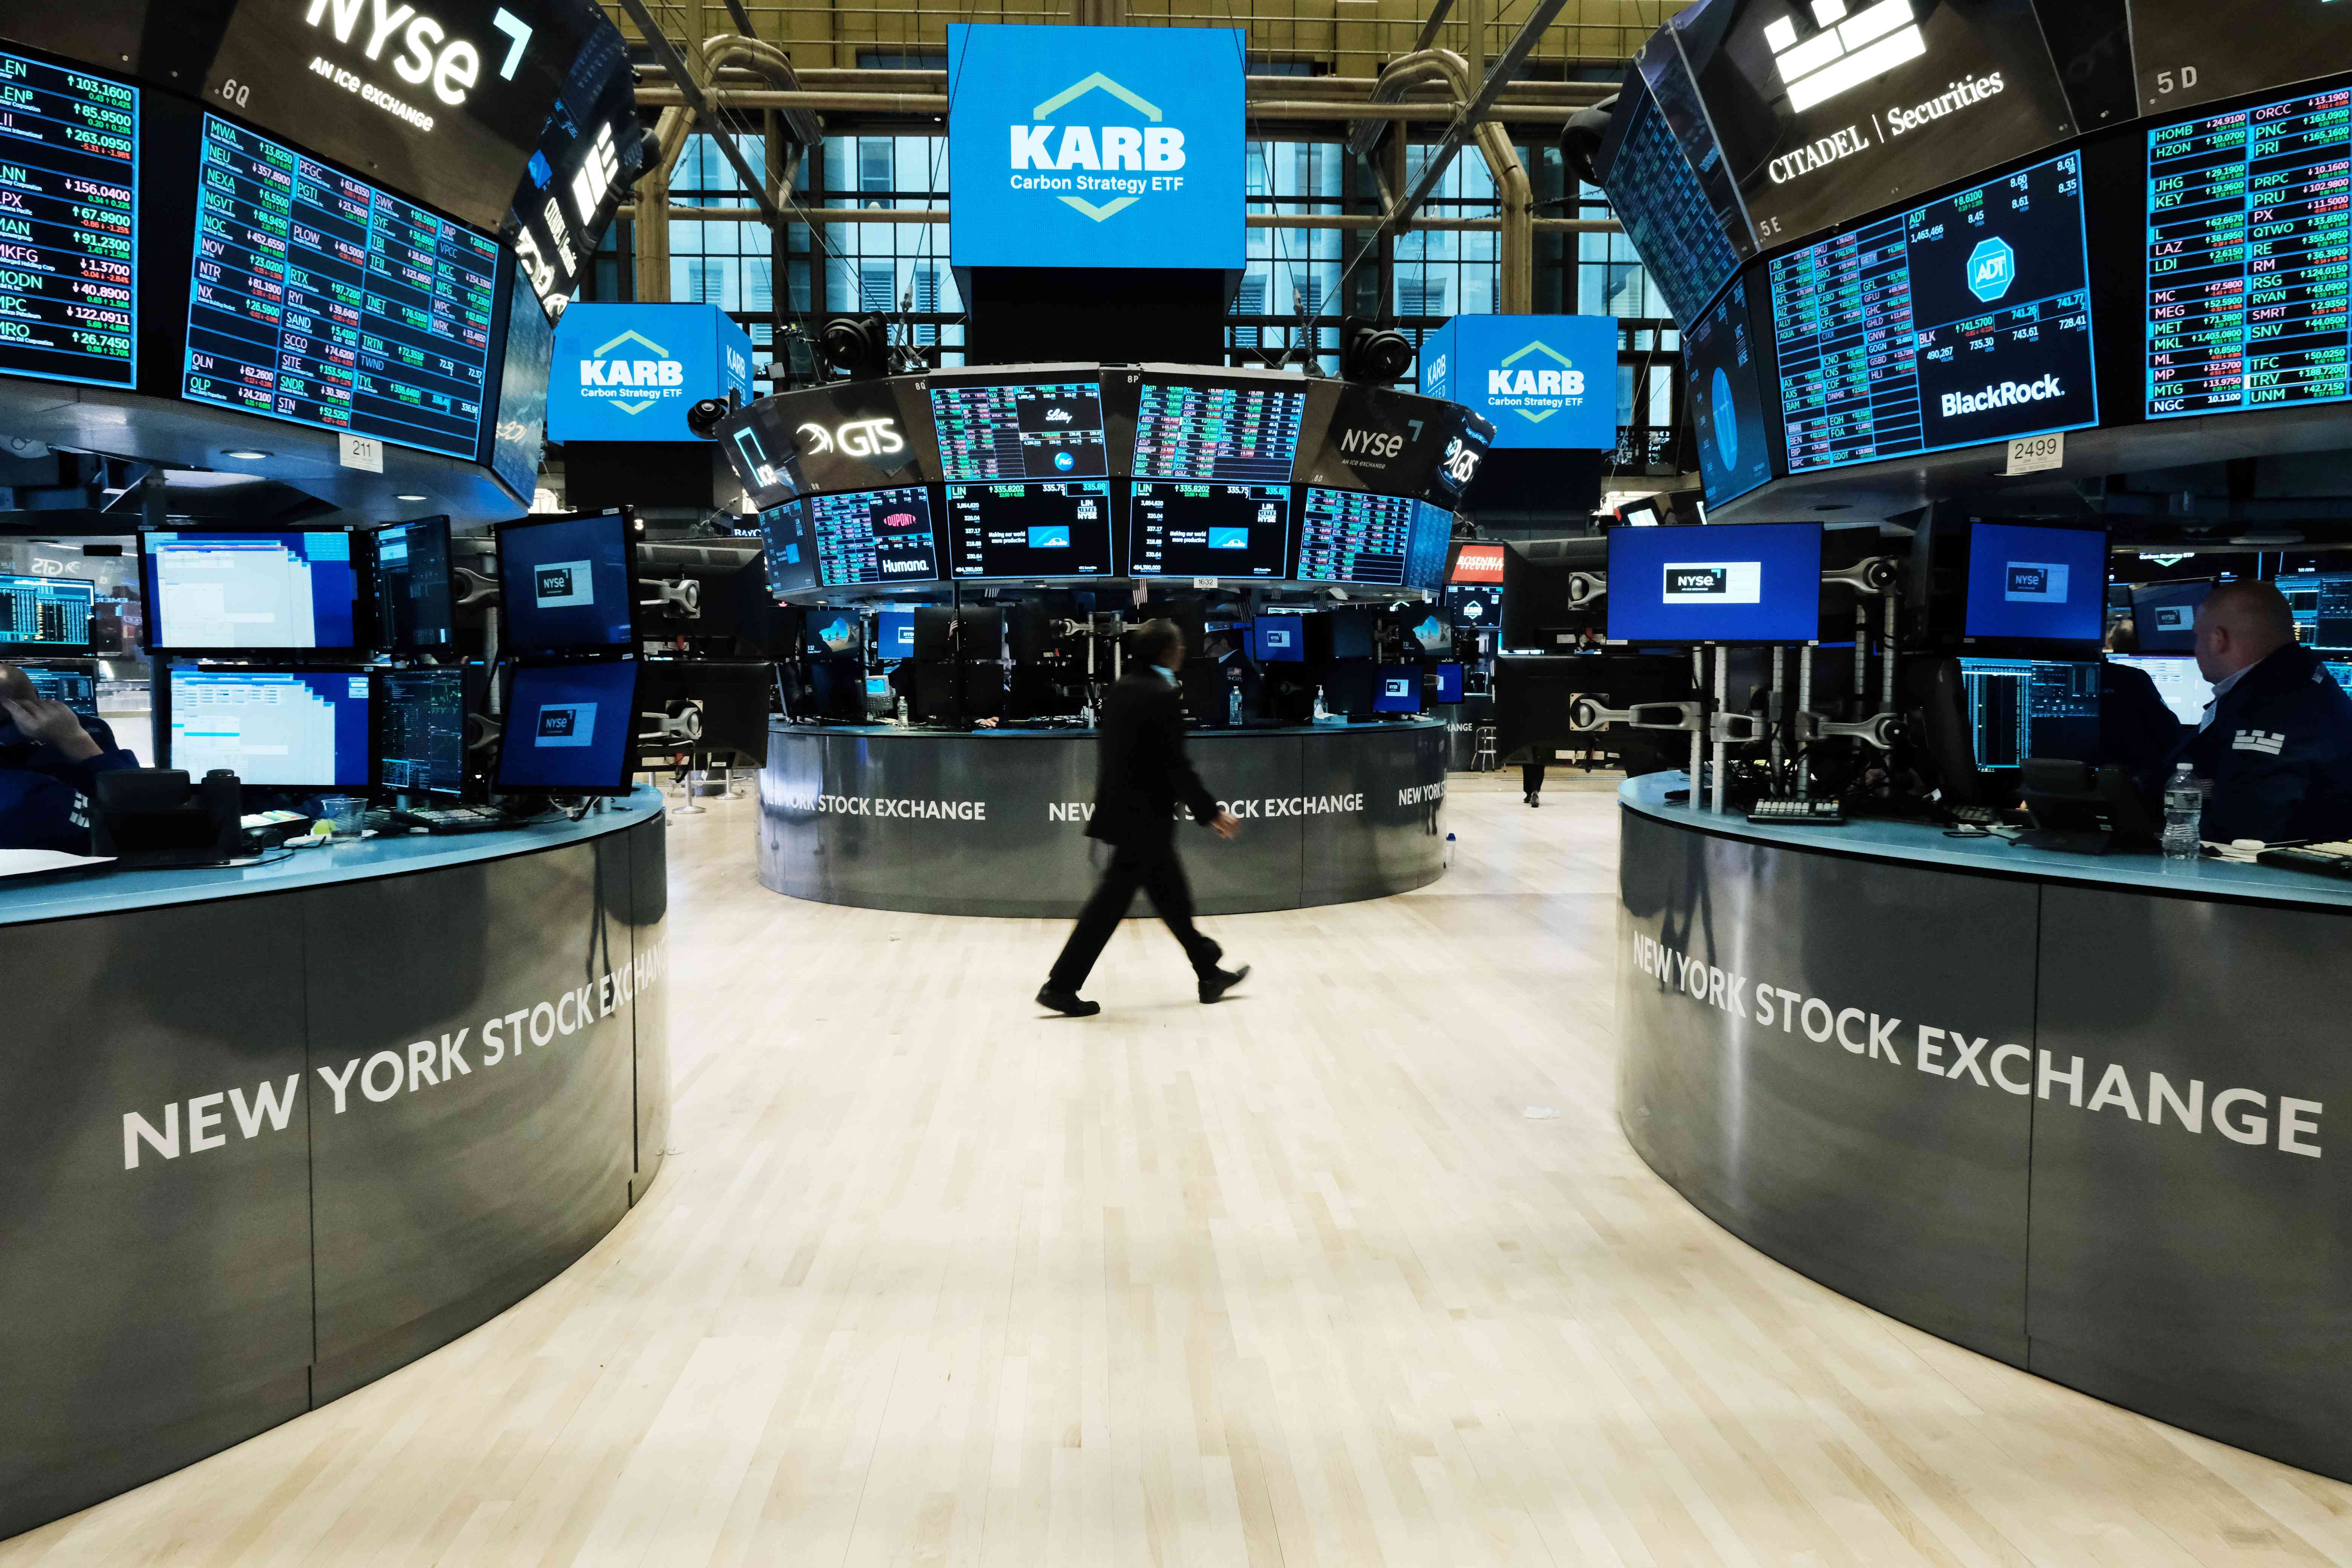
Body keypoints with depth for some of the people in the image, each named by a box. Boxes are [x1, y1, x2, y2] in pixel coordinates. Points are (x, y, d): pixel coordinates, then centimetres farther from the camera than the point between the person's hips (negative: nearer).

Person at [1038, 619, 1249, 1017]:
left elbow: (1107, 751, 13)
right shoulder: (1164, 697, -18)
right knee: (1111, 902, -2)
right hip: (1146, 819, -9)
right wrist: (1212, 812, -12)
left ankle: (1210, 973, 28)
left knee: (1172, 896, 17)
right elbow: (1176, 767, -20)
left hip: (1123, 810, 9)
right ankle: (1061, 986, 3)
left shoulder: (1119, 692, 8)